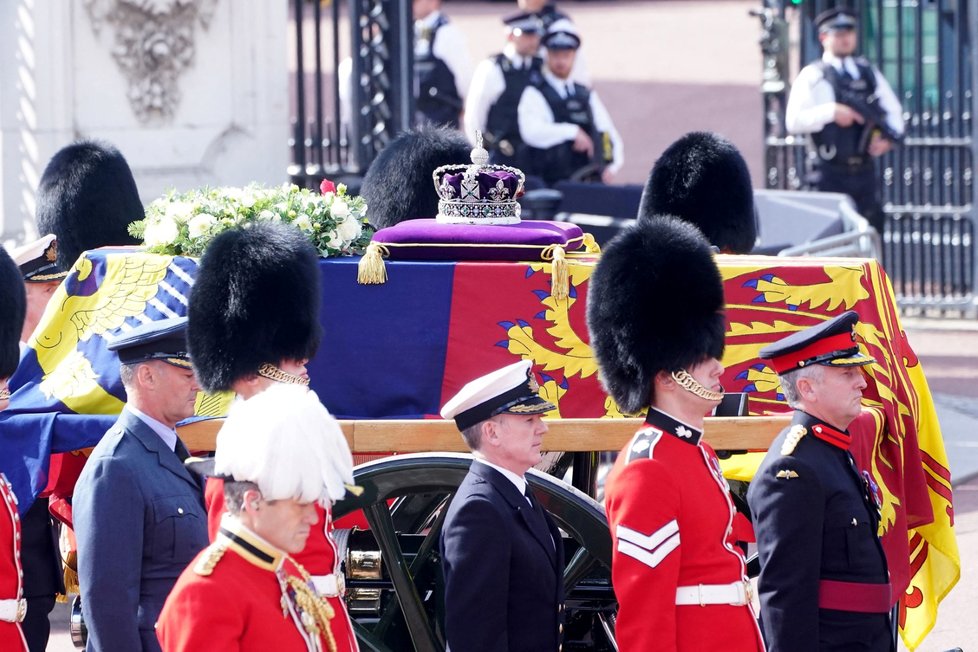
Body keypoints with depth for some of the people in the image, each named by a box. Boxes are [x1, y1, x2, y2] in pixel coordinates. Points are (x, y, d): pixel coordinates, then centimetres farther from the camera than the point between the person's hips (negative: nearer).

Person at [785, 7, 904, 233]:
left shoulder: (869, 73, 14)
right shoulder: (812, 76, 0)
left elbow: (894, 111, 17)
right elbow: (794, 121, -10)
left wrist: (888, 137, -3)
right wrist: (831, 112, -20)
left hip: (865, 172, 4)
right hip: (832, 174, -4)